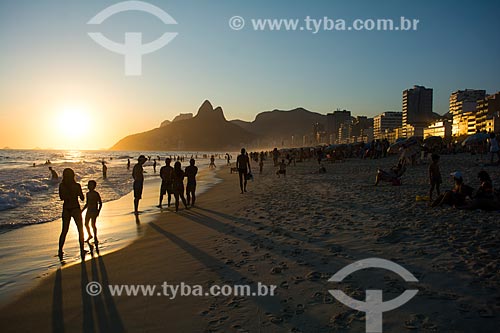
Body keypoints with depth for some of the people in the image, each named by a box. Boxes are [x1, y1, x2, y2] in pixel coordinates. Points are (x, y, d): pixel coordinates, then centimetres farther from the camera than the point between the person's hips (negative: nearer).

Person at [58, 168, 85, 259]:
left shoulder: (61, 186, -4)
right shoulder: (77, 185, -15)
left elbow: (61, 197, 10)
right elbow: (82, 198, -5)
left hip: (65, 209, 3)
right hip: (75, 209, -3)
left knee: (64, 231, 15)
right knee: (80, 230, 11)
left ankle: (60, 251, 13)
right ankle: (82, 250, 13)